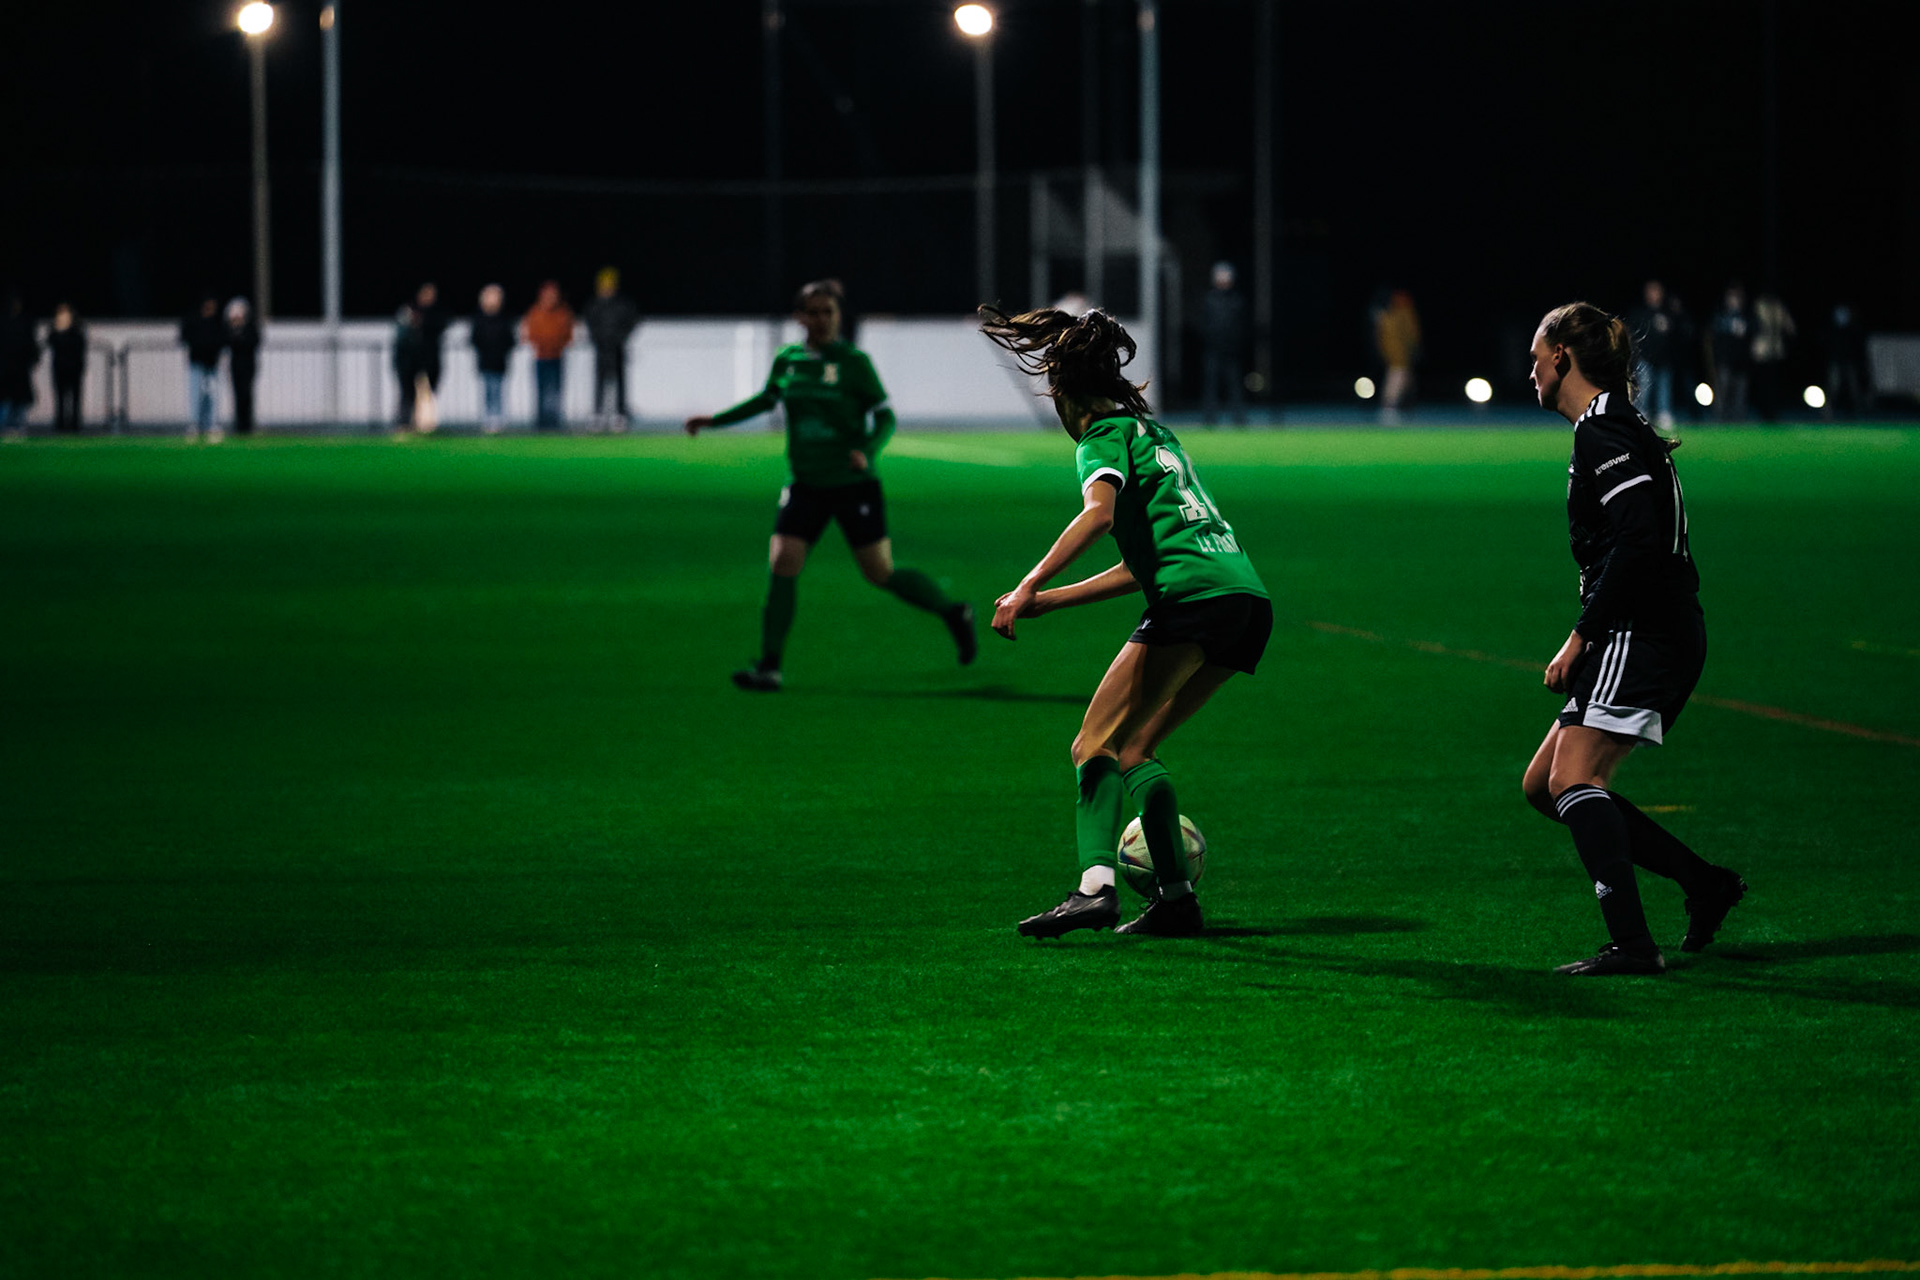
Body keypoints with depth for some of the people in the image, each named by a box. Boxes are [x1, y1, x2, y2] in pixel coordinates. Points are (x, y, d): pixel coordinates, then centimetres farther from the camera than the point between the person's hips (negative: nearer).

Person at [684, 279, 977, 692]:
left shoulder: (854, 362, -8)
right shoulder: (787, 360, 4)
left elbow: (885, 417, -7)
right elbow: (766, 399, 23)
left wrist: (867, 450, -25)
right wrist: (716, 420, 21)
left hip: (854, 483, -4)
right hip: (806, 486, 4)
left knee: (880, 573, -1)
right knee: (782, 565, -10)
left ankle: (953, 613, 23)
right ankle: (769, 668, -6)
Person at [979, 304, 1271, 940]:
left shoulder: (1105, 434, 2)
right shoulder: (1152, 430, 28)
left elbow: (1099, 512, -20)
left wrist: (1028, 588, -24)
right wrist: (1051, 601, 30)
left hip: (1194, 597, -8)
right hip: (1250, 600, 8)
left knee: (1096, 746, -7)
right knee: (1133, 748, 16)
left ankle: (1096, 885, -27)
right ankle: (1175, 898, 7)